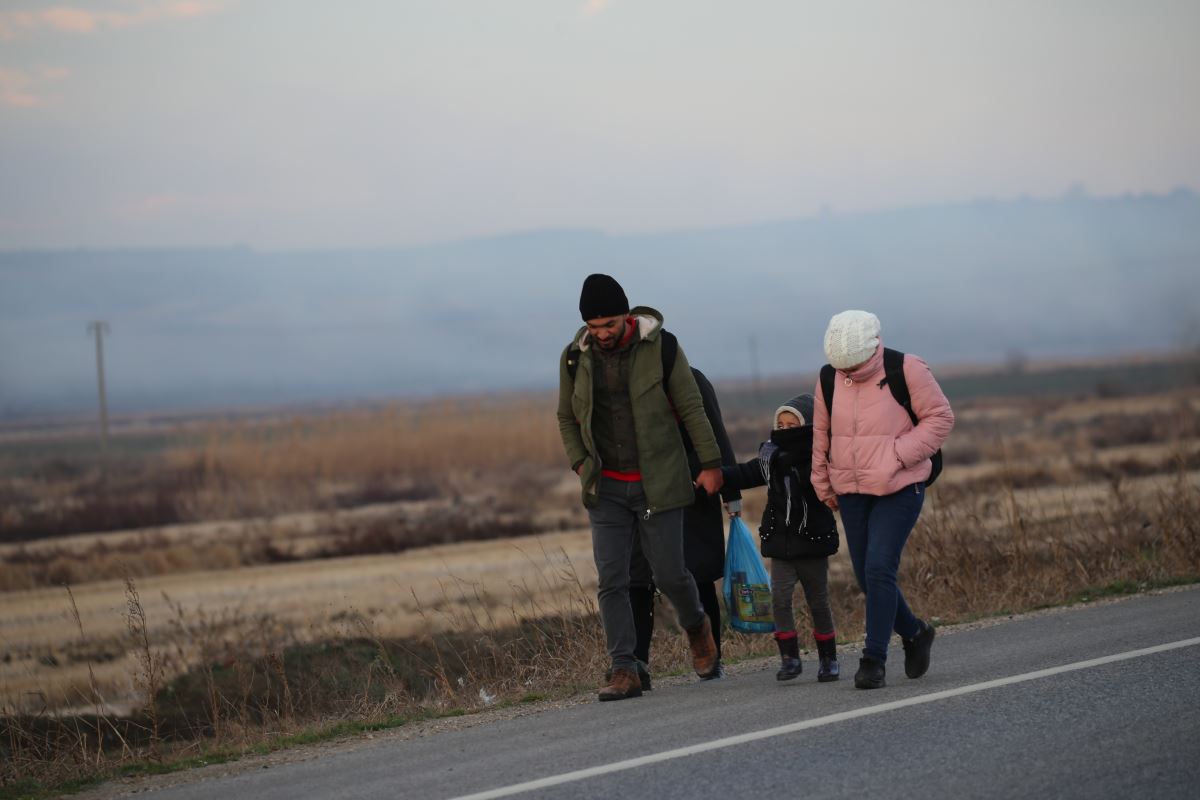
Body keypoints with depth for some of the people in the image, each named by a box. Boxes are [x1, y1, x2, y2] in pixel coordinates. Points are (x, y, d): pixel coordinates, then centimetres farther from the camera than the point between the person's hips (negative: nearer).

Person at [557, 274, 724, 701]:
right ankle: (623, 670, -2)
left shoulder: (660, 346, -8)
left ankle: (696, 626, 34)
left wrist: (711, 464, -1)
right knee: (611, 581, -5)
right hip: (606, 488, 3)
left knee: (669, 574, 2)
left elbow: (691, 408, -2)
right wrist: (581, 465, 3)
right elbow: (566, 418, 14)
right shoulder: (575, 357, 0)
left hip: (658, 484, -2)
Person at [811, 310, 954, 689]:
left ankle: (874, 658, -11)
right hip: (851, 493, 5)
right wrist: (823, 484, 14)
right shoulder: (830, 380, 2)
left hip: (899, 490, -5)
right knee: (867, 576, 7)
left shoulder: (906, 370, -12)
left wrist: (898, 455, -17)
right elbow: (821, 434, 14)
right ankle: (914, 633, 31)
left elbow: (940, 417, -9)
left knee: (879, 568, -17)